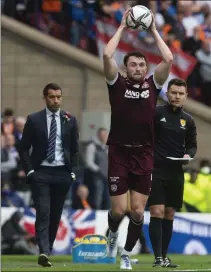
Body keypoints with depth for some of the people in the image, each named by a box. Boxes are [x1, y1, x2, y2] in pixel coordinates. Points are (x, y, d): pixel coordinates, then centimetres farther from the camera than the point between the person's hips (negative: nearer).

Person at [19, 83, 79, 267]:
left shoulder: (70, 120, 7)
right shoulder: (34, 120, 2)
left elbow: (75, 149, 13)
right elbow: (24, 148, 4)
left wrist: (72, 171, 5)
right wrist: (29, 170, -5)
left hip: (62, 174, 3)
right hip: (41, 172, -3)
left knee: (56, 214, 6)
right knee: (43, 212, -14)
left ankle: (48, 249, 18)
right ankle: (43, 252, -22)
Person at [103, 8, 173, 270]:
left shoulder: (152, 85, 7)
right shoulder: (118, 84, 1)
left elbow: (169, 59, -4)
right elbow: (107, 55, -12)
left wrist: (153, 30, 2)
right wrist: (122, 27, -4)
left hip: (144, 155, 2)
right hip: (119, 153, -2)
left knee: (138, 211, 0)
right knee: (118, 209, -3)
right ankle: (112, 233, 31)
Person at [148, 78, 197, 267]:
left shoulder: (188, 121, 9)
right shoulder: (156, 113, -5)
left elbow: (192, 144, 18)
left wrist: (189, 154, -3)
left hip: (176, 173, 5)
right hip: (155, 170, -4)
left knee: (169, 215, 8)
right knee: (157, 213, -11)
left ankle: (164, 257, 16)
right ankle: (158, 258, -13)